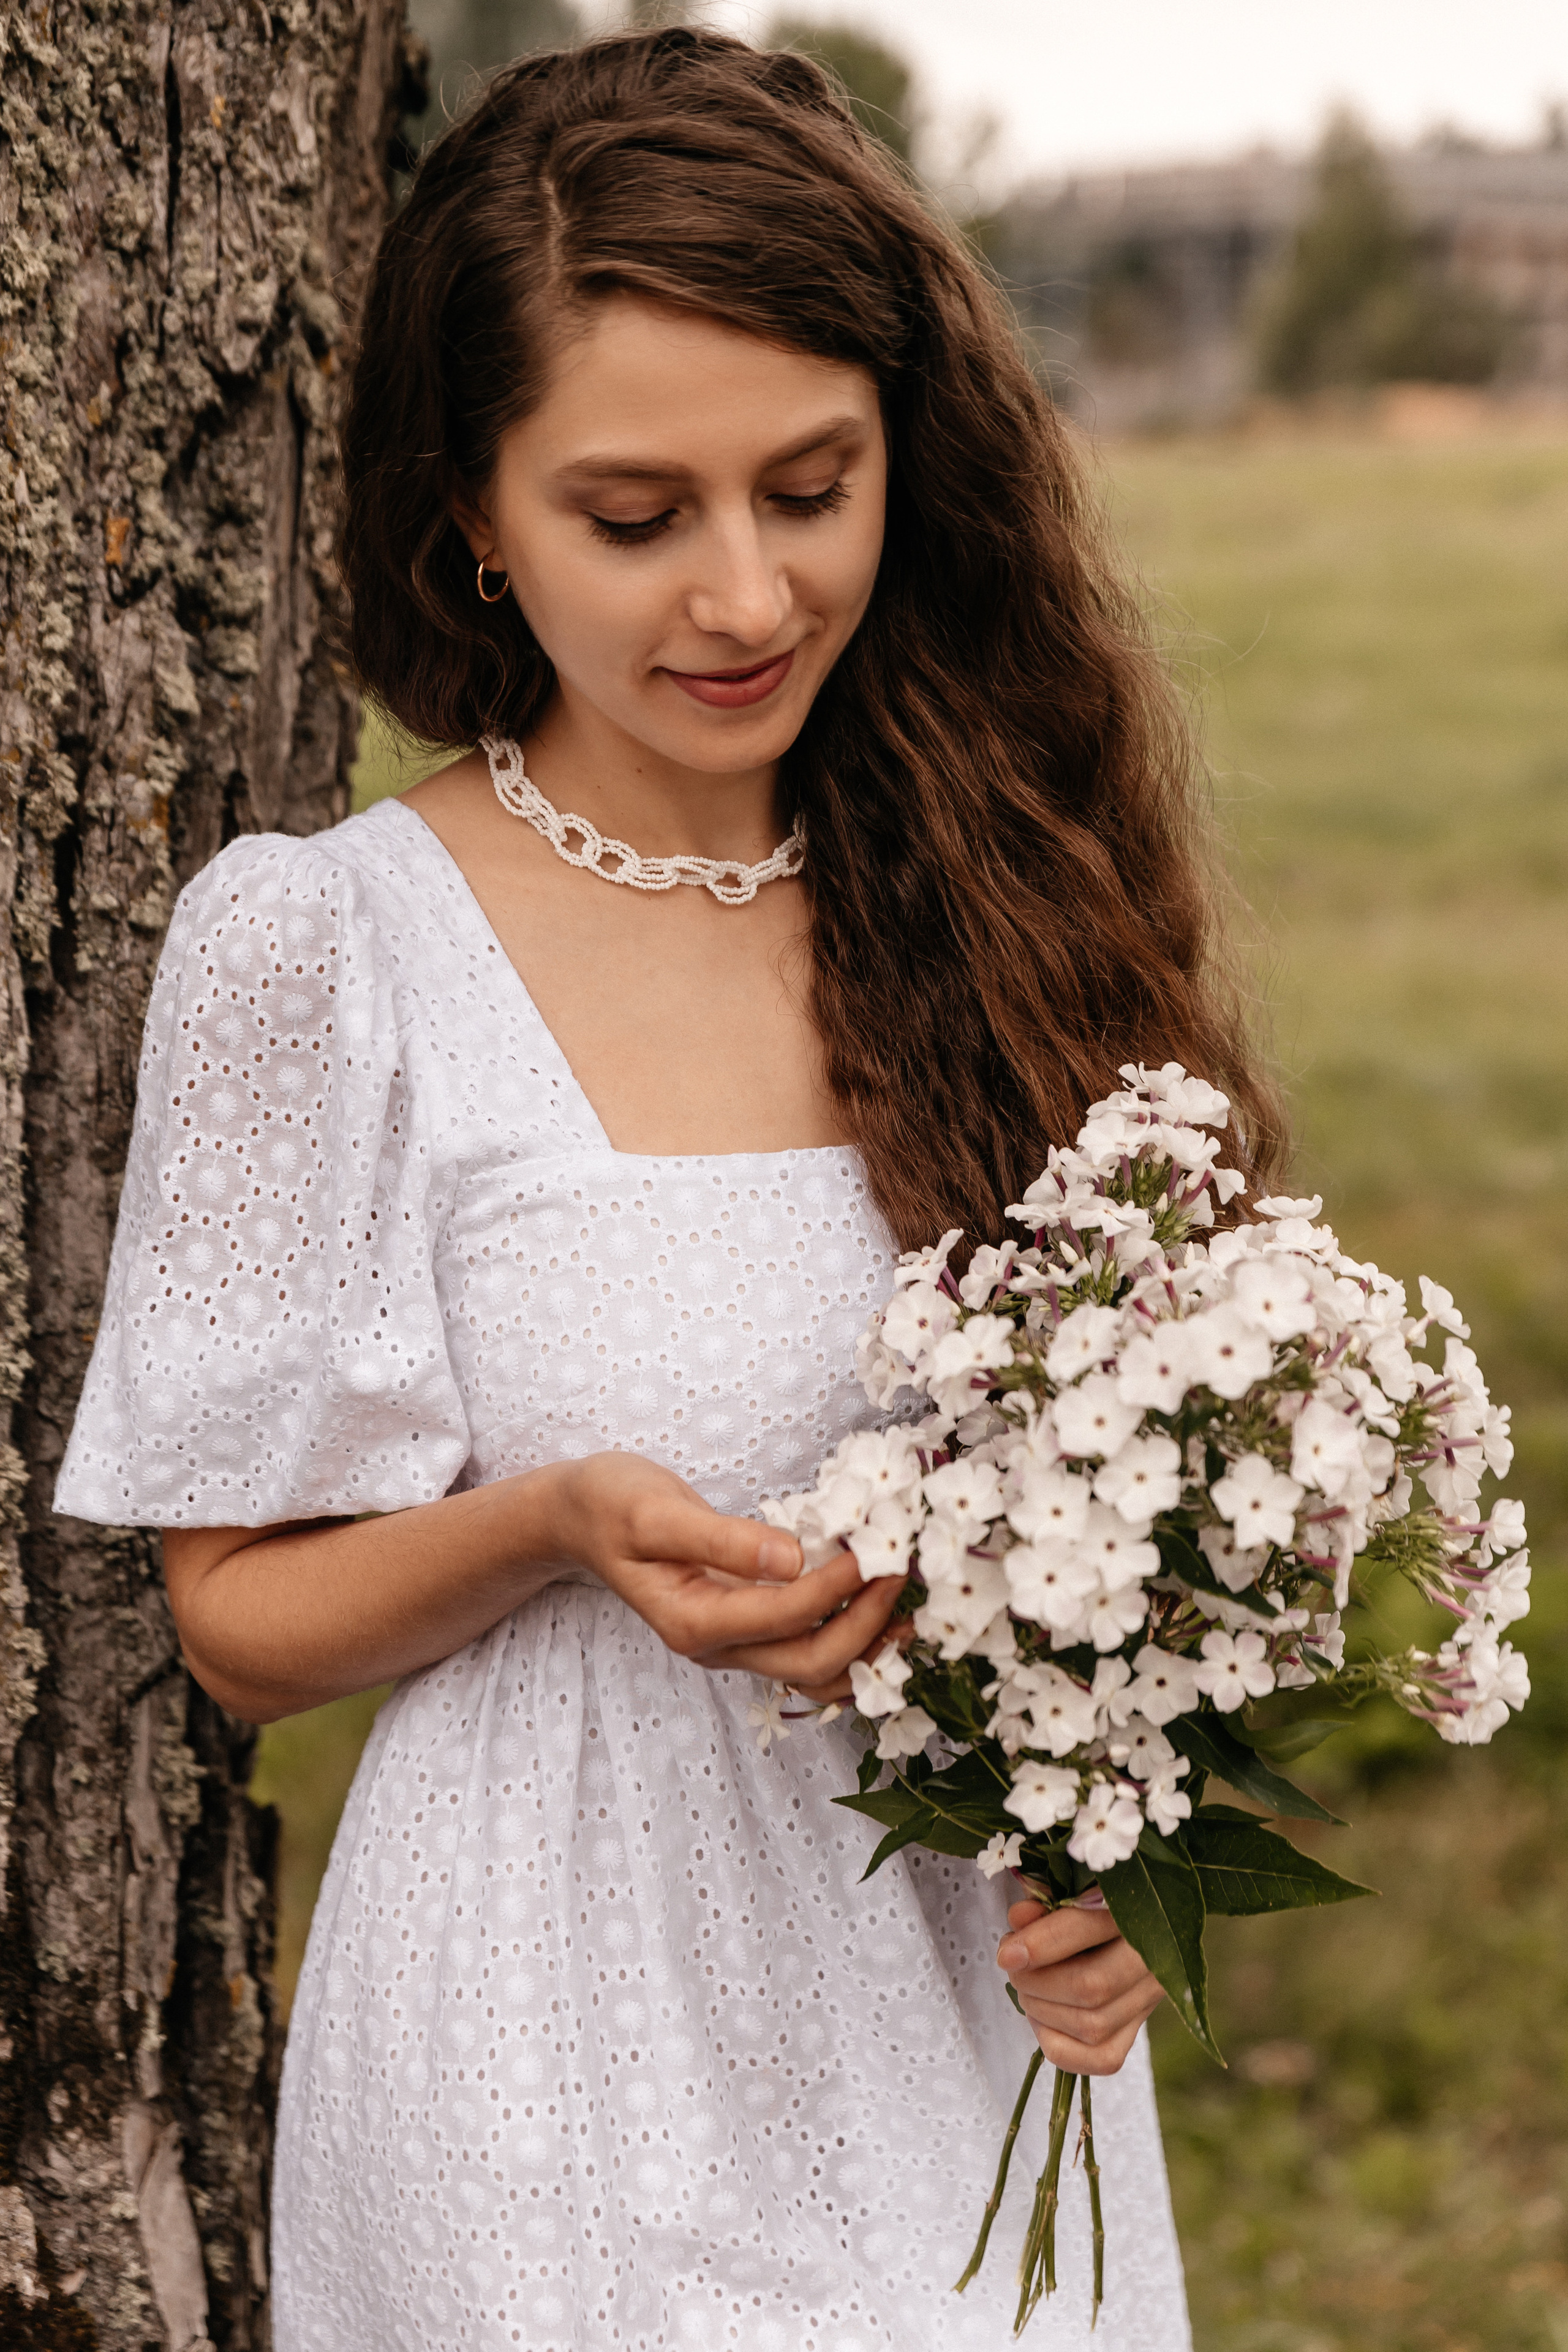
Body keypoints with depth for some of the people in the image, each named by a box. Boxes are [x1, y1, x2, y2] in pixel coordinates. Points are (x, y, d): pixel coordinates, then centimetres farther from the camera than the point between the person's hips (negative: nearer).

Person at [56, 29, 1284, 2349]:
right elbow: (243, 1618, -5)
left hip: (986, 2036, 4)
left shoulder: (990, 895, -1)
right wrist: (557, 1526, -23)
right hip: (571, 2090, -4)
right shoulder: (323, 947, -12)